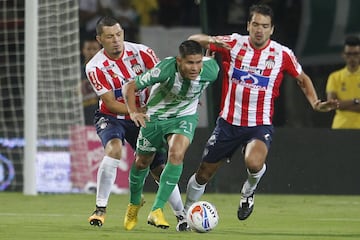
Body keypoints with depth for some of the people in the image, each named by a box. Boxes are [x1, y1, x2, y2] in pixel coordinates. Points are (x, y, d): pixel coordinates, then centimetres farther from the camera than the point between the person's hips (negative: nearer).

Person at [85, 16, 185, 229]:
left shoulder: (141, 52, -13)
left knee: (160, 168, 2)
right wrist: (141, 111, -29)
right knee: (114, 149, -33)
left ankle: (182, 215, 20)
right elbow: (111, 104, -18)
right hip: (112, 118, -3)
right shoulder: (95, 67, -17)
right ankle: (100, 209, -25)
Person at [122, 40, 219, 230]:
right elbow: (130, 86, -24)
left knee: (176, 154, -26)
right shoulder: (166, 69, -34)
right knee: (142, 162, 13)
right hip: (154, 117, -1)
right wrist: (133, 112, -40)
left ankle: (157, 210, -21)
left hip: (184, 117, 1)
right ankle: (134, 203, 44)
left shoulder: (210, 70, -26)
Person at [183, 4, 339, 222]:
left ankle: (248, 191, 2)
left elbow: (302, 79, 13)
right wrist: (211, 41, -25)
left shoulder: (282, 54, -4)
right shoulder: (233, 44, -4)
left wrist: (315, 103, -2)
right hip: (229, 122, 2)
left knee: (254, 163, -33)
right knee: (203, 174, 9)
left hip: (260, 125, -2)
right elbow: (193, 41, -3)